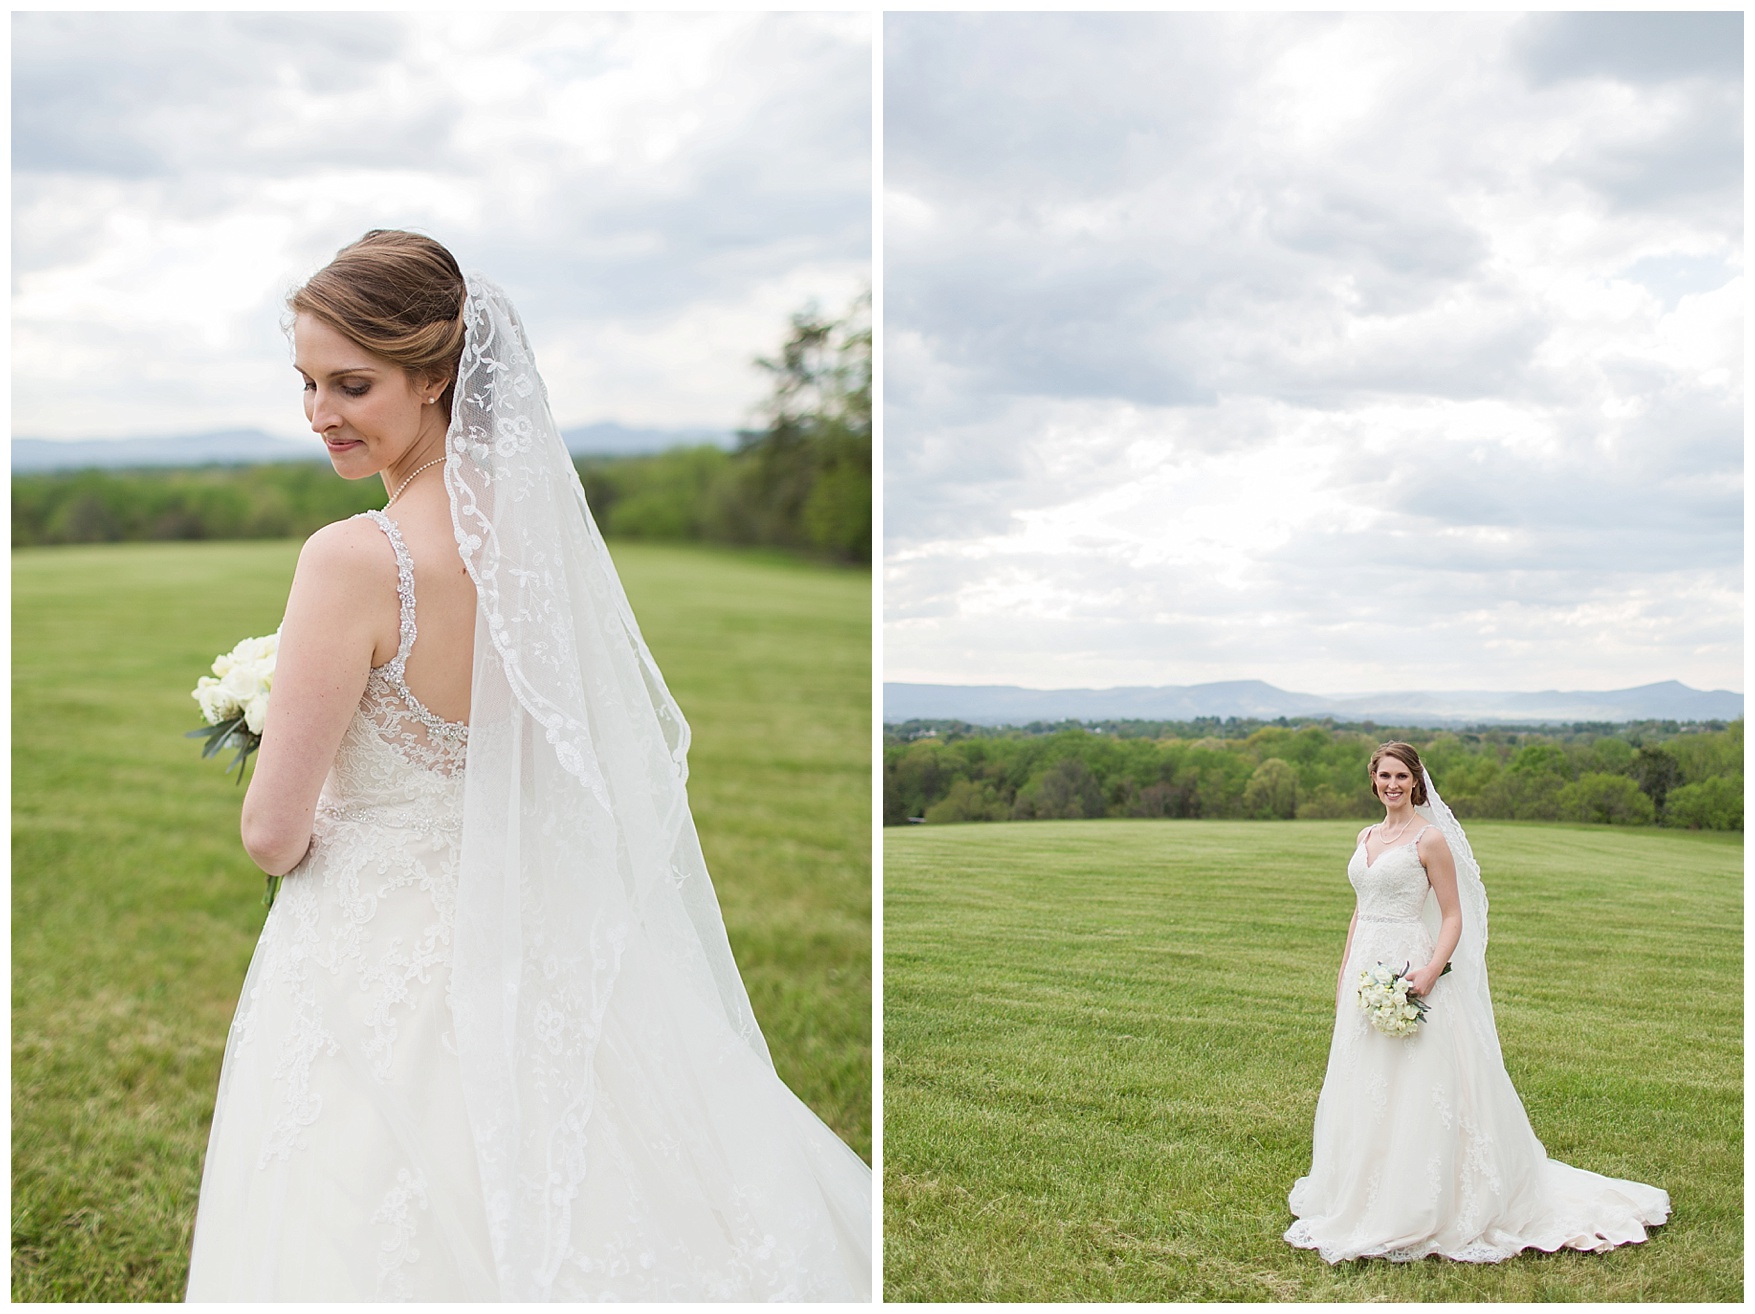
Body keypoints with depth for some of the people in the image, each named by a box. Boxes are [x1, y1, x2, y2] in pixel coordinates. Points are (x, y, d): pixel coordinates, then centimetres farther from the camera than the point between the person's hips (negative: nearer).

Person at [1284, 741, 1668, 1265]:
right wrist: (1344, 973, 16)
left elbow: (1453, 918, -9)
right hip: (1366, 968, 7)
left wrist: (1430, 973, -22)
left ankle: (1415, 1214, 2)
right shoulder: (1367, 837, 13)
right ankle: (1364, 1202, 22)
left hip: (1406, 970, -7)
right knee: (1364, 1091, 12)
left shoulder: (1430, 838, -8)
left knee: (1412, 1091, -5)